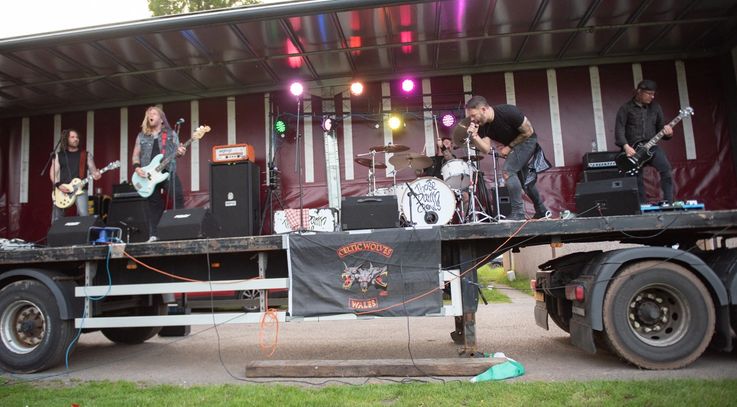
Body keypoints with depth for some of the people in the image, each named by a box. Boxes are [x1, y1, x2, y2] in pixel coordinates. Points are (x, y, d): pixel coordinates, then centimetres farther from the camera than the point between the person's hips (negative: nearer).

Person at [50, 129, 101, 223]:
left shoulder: (86, 155, 11)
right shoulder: (58, 155, 13)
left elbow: (93, 170, 6)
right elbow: (53, 173, 9)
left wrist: (96, 174, -19)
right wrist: (58, 185, -8)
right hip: (61, 190, 2)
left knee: (84, 215, -20)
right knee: (56, 219, 4)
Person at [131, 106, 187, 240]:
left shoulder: (171, 134, 10)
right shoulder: (142, 136, 15)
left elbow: (177, 151, 9)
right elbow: (136, 154, 15)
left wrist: (180, 152, -15)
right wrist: (137, 168, -2)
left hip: (168, 171, -2)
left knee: (178, 198, -18)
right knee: (154, 205, 4)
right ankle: (153, 235, 8)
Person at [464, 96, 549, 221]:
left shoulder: (508, 112, -31)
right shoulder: (482, 126, -14)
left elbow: (528, 132, -22)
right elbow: (486, 149, -19)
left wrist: (509, 147, -17)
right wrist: (474, 137, -34)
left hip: (527, 141, -8)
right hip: (511, 146, 8)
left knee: (507, 171, -23)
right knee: (525, 181, 17)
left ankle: (518, 213, -19)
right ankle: (541, 211, 36)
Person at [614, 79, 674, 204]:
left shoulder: (655, 107, 13)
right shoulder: (626, 108, 1)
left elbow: (660, 127, 17)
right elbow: (619, 129, -9)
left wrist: (667, 133, -7)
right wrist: (626, 146, -23)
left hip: (651, 146, 2)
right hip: (632, 149, -2)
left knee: (666, 169, -22)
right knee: (637, 182, -1)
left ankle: (668, 203, -17)